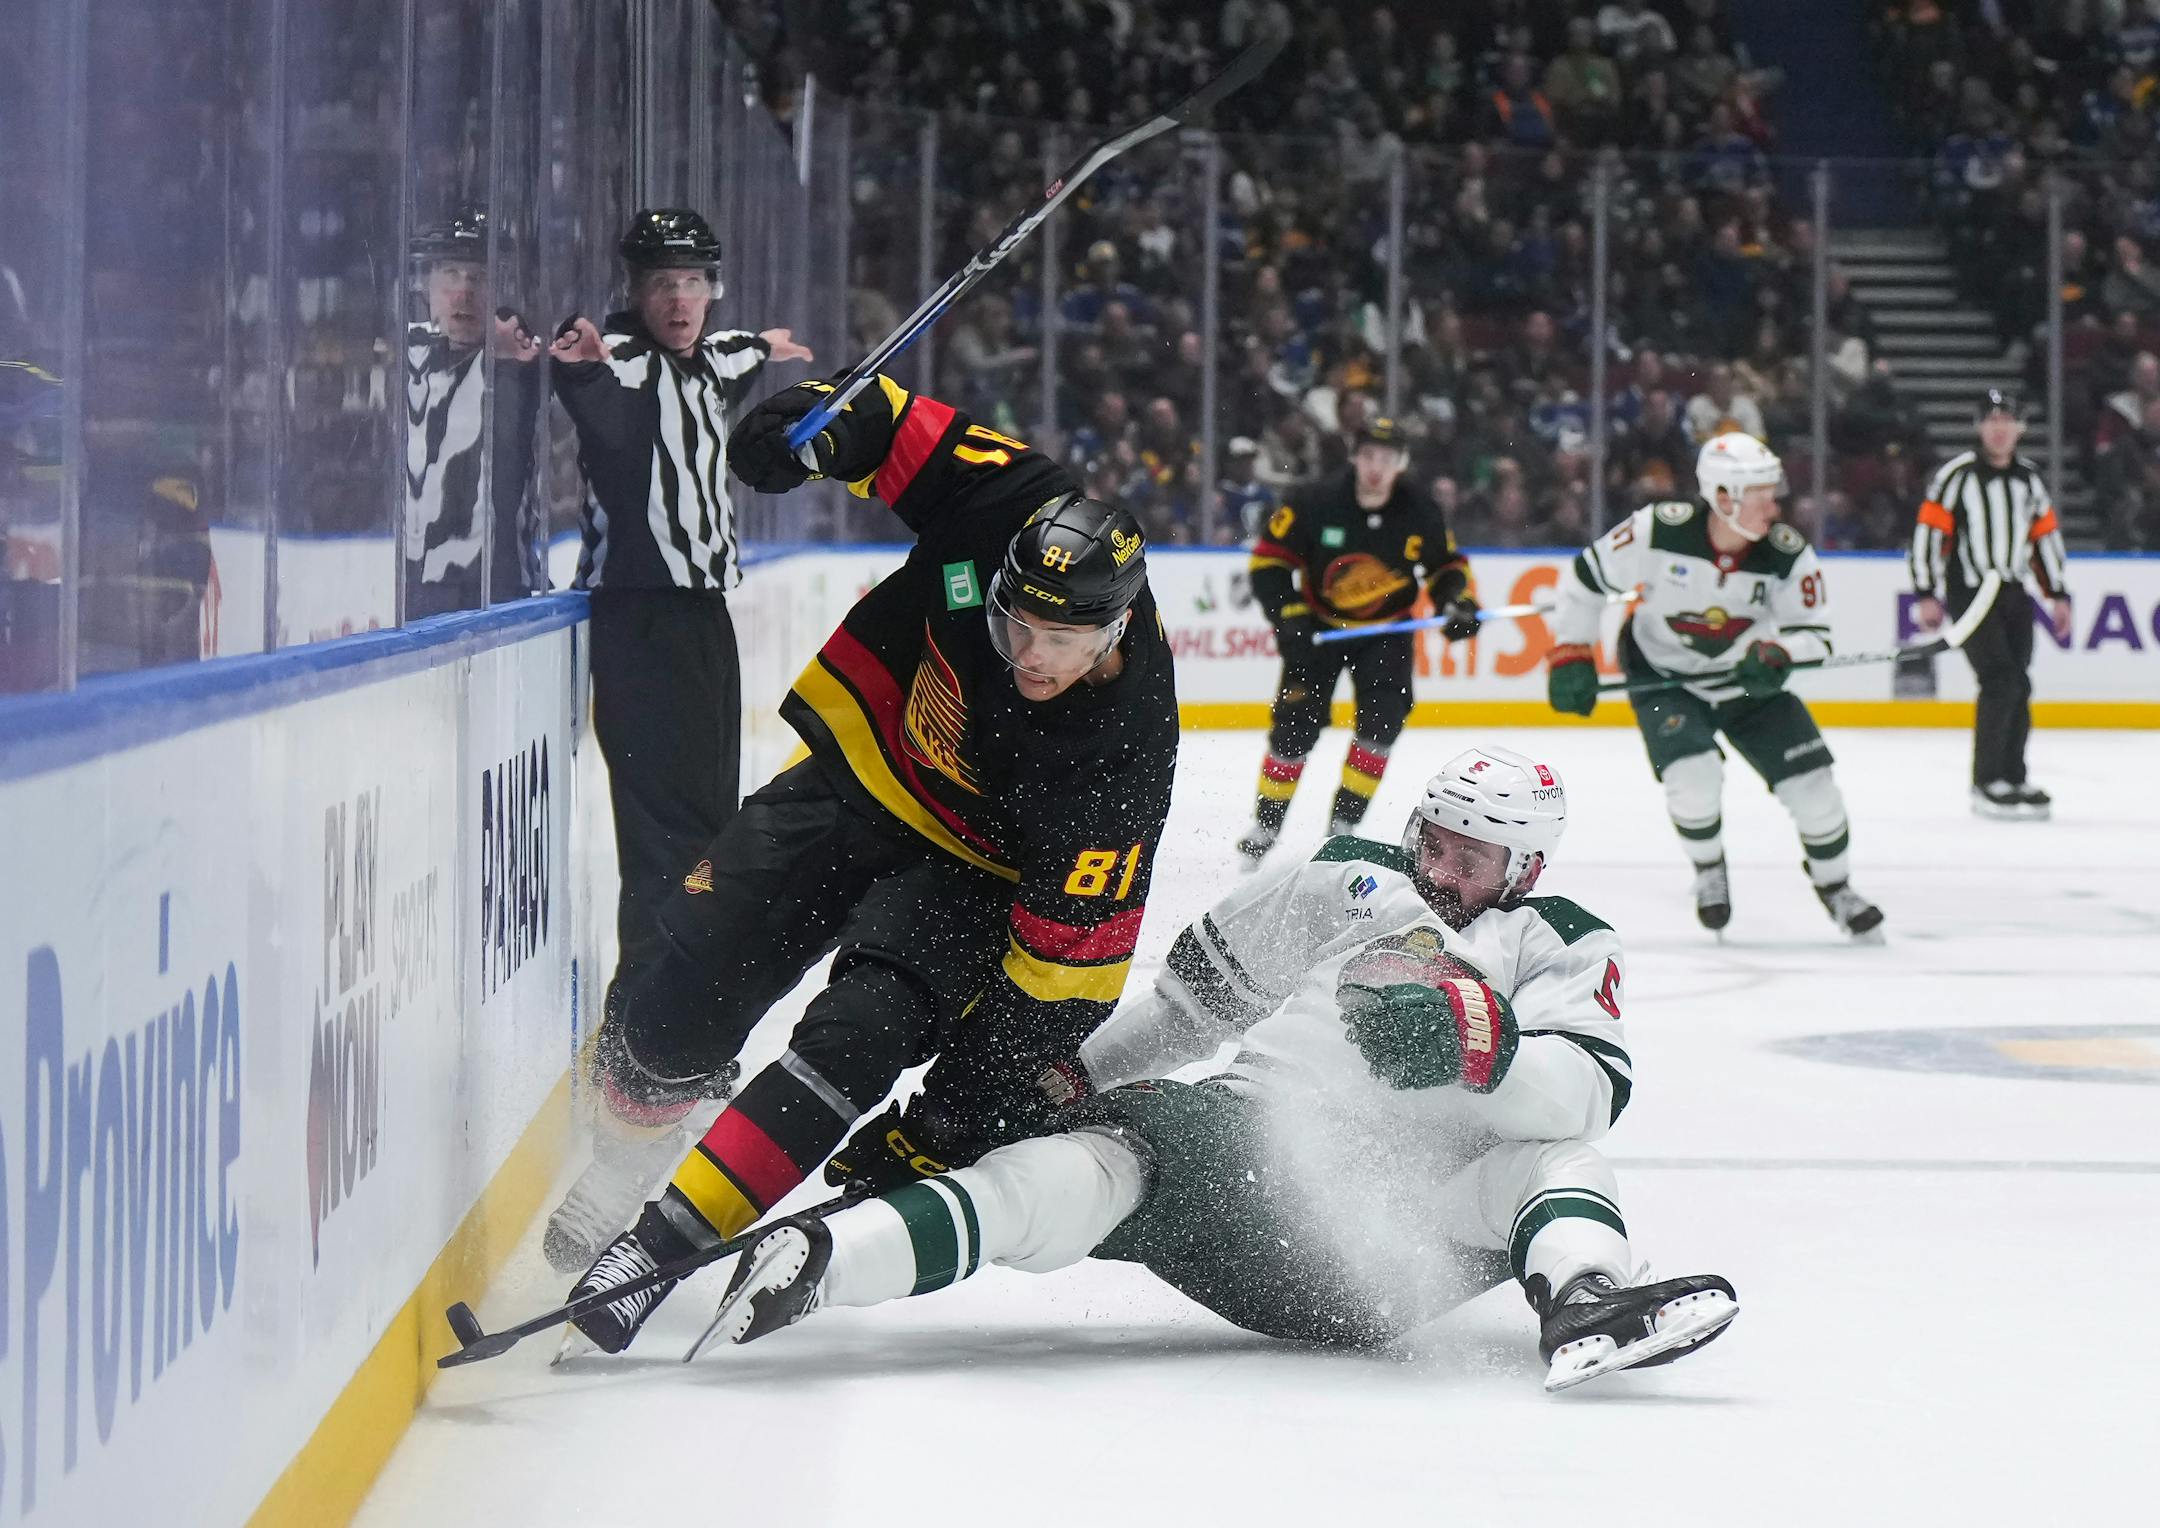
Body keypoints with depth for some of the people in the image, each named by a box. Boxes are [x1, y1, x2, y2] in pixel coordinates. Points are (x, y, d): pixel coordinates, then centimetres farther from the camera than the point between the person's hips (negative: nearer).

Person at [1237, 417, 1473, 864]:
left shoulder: (1420, 515, -11)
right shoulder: (1315, 503, -19)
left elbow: (1448, 564, 6)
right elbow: (1269, 558, -12)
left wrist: (1456, 599, -13)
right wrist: (1289, 616, -19)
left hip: (1386, 630, 2)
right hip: (1319, 623, -2)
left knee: (1384, 718, -14)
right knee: (1296, 722, -7)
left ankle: (1345, 823, -3)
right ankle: (1266, 824, 8)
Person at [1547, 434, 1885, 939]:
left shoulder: (1787, 552, -19)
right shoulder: (1660, 528, -25)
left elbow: (1813, 634, -14)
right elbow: (1589, 575, -11)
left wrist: (1778, 655, -37)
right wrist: (1571, 655, -10)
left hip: (1748, 679, 2)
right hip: (1663, 679, -2)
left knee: (1811, 783, -5)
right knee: (1694, 775, -26)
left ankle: (1834, 885, 23)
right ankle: (1709, 871, 7)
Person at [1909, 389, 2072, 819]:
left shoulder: (2030, 479, 10)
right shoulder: (1956, 475, -9)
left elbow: (2046, 537, 17)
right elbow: (1929, 531, -10)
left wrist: (2058, 595, 15)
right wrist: (1927, 595, -14)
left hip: (2013, 594, 6)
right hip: (1969, 593, -6)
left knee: (2018, 687, 7)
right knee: (2001, 682, -16)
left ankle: (2013, 777, 18)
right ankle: (1987, 784, -10)